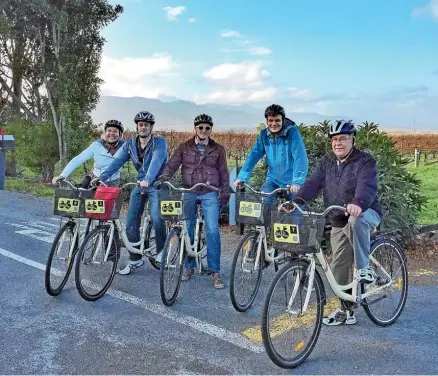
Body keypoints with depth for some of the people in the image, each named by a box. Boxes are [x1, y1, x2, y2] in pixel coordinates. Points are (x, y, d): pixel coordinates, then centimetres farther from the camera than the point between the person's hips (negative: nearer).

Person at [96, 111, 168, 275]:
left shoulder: (159, 142, -12)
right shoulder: (130, 144, 3)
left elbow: (157, 161, -29)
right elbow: (117, 161, -5)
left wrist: (148, 179, -46)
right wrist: (102, 177, -19)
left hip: (157, 184, -5)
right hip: (140, 185, 5)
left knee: (156, 219, -20)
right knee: (131, 221, 0)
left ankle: (161, 253, 2)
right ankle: (134, 259, 12)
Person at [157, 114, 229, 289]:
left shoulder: (218, 149, 6)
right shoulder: (184, 147, 7)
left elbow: (223, 174, 8)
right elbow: (172, 164, 0)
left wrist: (225, 196, 5)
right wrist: (162, 178, -19)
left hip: (209, 194, -1)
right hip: (188, 193, 2)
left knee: (213, 230, -10)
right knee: (187, 230, 8)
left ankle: (215, 271, -1)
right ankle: (189, 266, 22)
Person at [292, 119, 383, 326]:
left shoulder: (365, 161, -11)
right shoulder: (325, 162, 5)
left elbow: (367, 186, -28)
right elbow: (312, 184, -8)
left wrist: (358, 203, -50)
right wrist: (296, 201, -27)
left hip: (366, 212, -5)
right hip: (338, 222, 5)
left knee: (355, 222, -41)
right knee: (339, 268, 5)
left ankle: (364, 268, -21)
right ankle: (346, 311, 22)